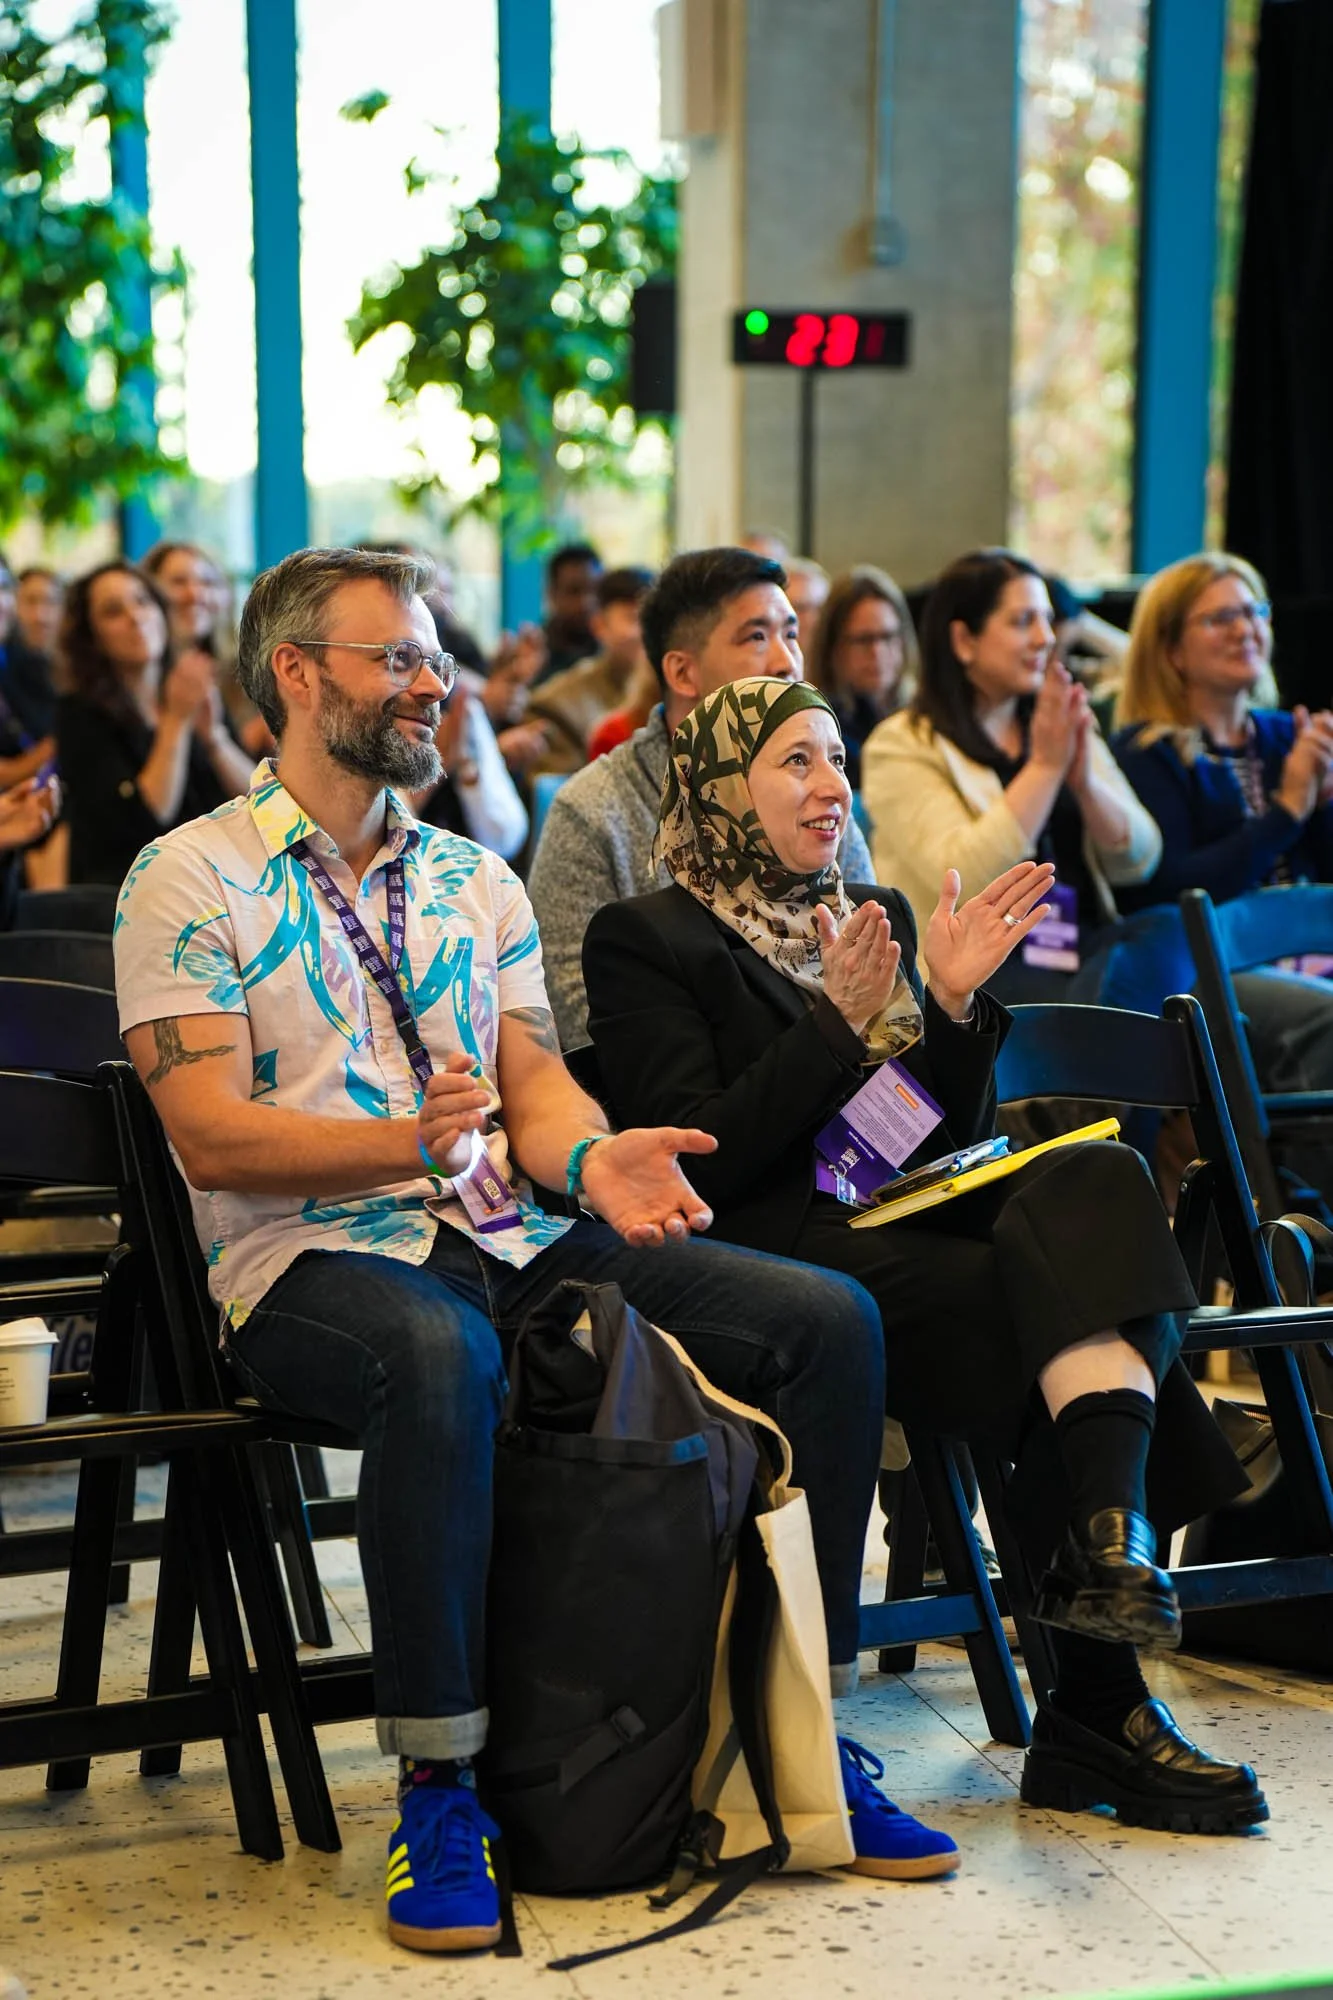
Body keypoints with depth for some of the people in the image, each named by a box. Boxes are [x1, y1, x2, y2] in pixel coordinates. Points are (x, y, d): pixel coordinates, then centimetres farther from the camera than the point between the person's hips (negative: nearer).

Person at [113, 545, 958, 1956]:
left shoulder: (474, 877, 20)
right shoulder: (192, 879, 1)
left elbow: (534, 1083, 12)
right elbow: (212, 1136, -9)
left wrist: (590, 1157, -12)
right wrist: (410, 1142, -24)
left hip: (512, 1241, 6)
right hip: (314, 1260, -6)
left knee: (831, 1319, -13)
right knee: (441, 1359, -42)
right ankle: (438, 1789, -27)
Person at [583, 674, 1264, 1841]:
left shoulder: (875, 914, 22)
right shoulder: (647, 939, 3)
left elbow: (951, 1135, 18)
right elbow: (698, 1160, -10)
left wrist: (954, 1003, 1)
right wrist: (839, 1026, -16)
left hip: (910, 1222, 6)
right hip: (786, 1255, -6)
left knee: (1098, 1182, -25)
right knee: (1079, 1313, -25)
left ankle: (1109, 1555, -35)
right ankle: (1102, 1704, -26)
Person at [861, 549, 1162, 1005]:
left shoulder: (1066, 728, 19)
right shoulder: (902, 747, 0)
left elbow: (1138, 862, 9)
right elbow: (963, 878, -15)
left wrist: (1086, 782, -10)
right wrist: (1045, 767, -15)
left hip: (1086, 948, 6)